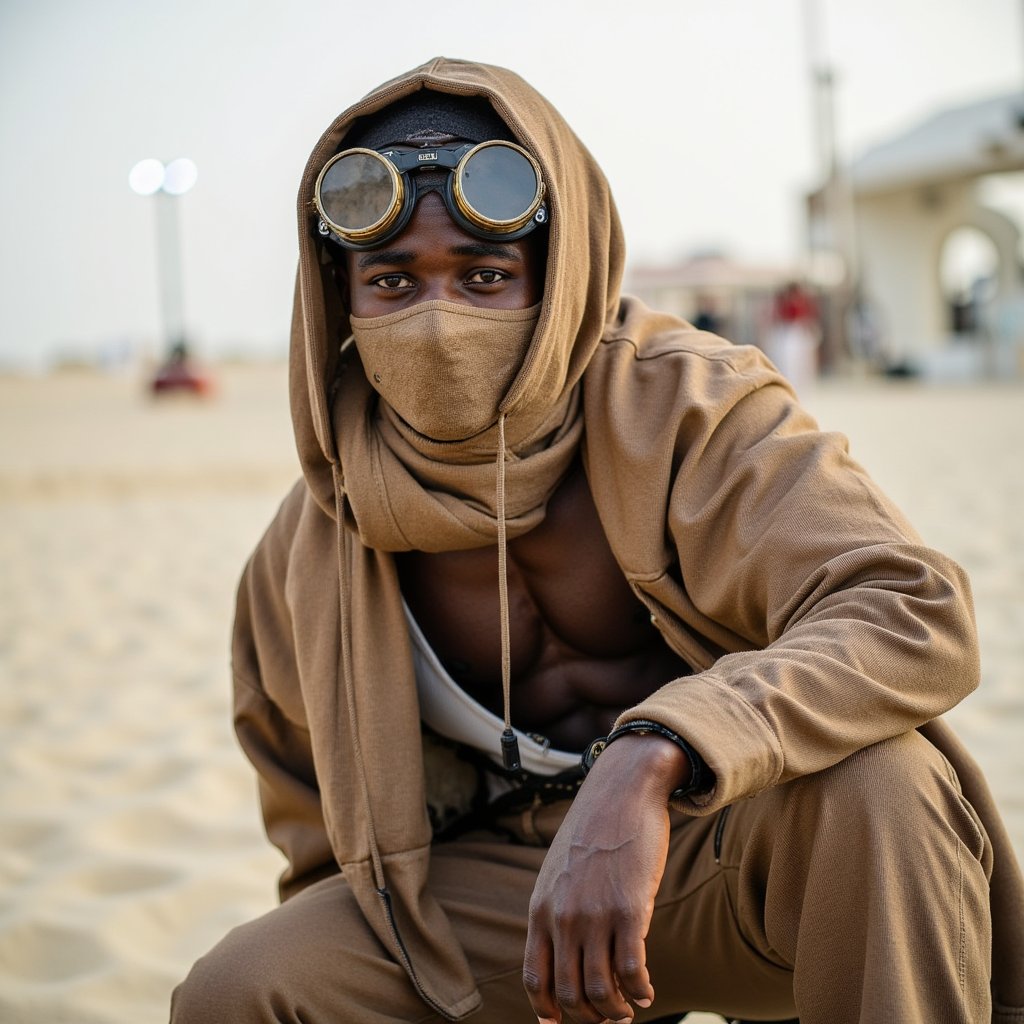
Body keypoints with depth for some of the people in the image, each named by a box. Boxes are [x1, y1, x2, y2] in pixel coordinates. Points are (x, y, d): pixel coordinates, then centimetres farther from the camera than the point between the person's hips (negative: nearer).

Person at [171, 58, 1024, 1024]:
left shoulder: (683, 402, -15)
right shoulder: (302, 561, -4)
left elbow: (919, 616, -31)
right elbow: (328, 842, 14)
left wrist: (649, 762, -44)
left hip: (726, 848, -3)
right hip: (504, 887, 3)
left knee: (880, 781, -35)